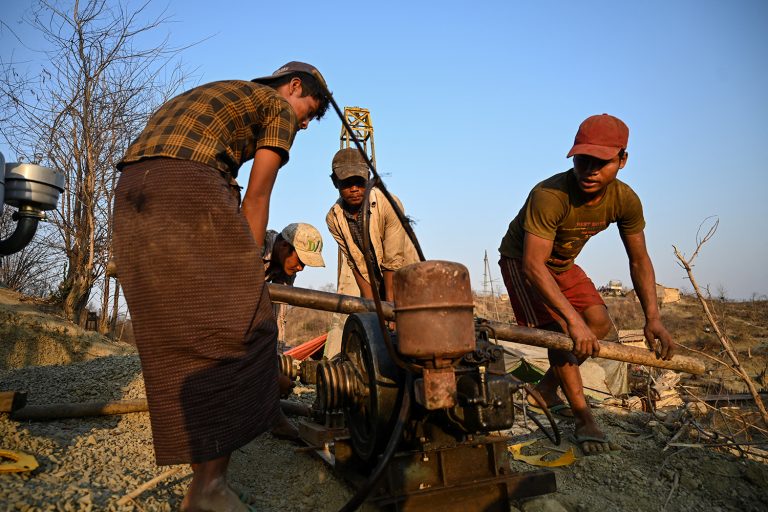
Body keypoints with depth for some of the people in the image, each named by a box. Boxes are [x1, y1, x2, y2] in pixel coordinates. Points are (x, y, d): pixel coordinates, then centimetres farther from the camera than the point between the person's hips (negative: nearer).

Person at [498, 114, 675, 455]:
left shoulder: (625, 201, -17)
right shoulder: (550, 196, -37)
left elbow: (639, 260, -8)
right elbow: (534, 265, -42)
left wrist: (652, 318, -19)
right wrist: (573, 319, -48)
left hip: (562, 265, 7)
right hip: (522, 260, -6)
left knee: (599, 324, -5)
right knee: (558, 329, -20)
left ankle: (547, 387, 12)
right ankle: (584, 419, -9)